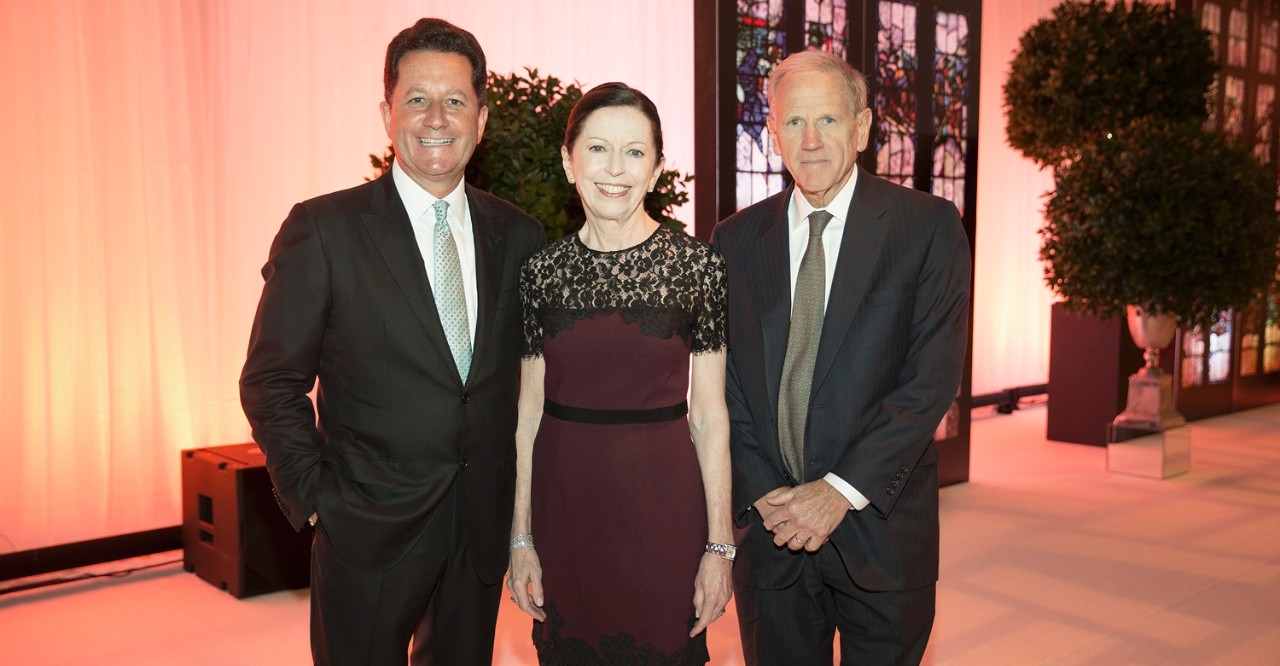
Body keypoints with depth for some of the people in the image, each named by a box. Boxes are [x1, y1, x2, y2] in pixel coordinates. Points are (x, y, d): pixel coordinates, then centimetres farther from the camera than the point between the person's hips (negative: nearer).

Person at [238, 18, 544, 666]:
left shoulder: (519, 235, 2)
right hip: (369, 527, -3)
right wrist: (315, 497, -10)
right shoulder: (322, 229, -9)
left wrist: (521, 498, 4)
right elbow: (271, 382, -6)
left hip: (483, 525, 4)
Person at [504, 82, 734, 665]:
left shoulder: (698, 265, -6)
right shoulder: (542, 271, 0)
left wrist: (720, 546, -5)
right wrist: (520, 536, 3)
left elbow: (710, 414, -4)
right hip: (565, 501, 2)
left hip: (664, 499, -2)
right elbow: (529, 410, 3)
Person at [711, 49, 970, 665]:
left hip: (882, 529, -2)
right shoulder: (736, 239, 4)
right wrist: (764, 494, -9)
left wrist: (842, 490, -16)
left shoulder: (927, 227, -4)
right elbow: (724, 386, 2)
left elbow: (934, 377, -11)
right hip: (768, 526, 2)